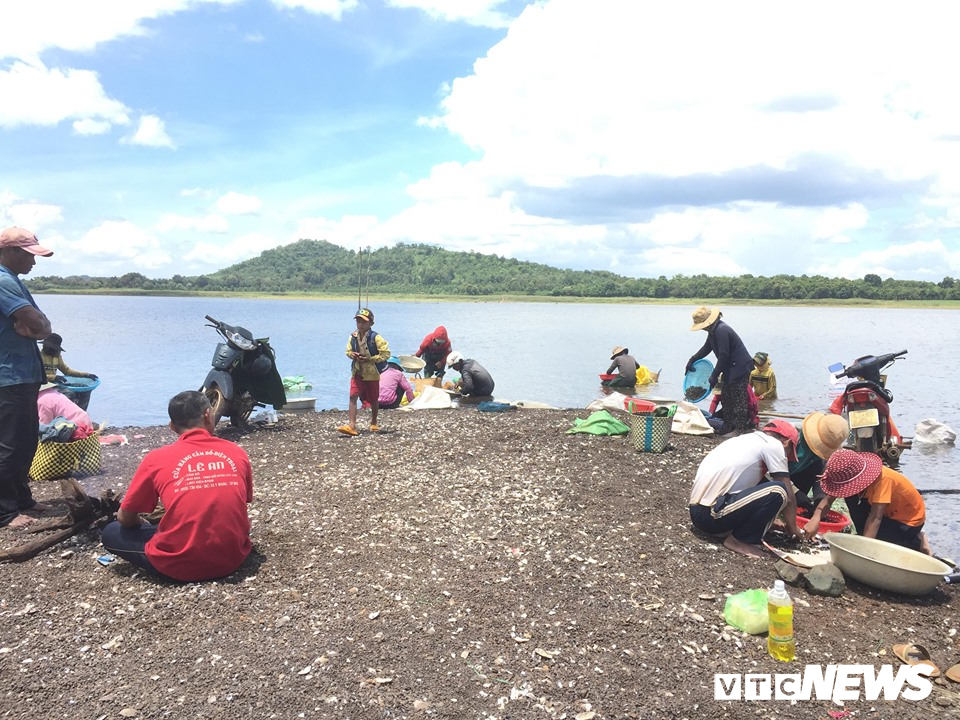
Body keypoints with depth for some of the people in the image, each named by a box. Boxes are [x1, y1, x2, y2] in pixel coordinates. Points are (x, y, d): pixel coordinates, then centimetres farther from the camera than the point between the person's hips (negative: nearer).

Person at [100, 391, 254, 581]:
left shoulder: (156, 458, -3)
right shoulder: (237, 452, 3)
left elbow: (125, 518, 6)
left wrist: (146, 524, 29)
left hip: (181, 565, -3)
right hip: (233, 558, 3)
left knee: (111, 533, 18)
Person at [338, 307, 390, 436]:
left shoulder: (376, 337, -14)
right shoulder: (353, 336, 1)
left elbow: (386, 354, -15)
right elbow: (348, 351, 15)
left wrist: (369, 359, -20)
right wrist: (352, 354, -10)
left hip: (372, 373, -3)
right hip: (357, 372, 3)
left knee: (374, 400, 11)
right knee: (353, 397, -11)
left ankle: (374, 424, 32)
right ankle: (352, 425, -13)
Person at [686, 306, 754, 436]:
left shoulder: (722, 331, -23)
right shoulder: (714, 330, 10)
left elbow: (723, 356, -24)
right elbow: (706, 348, 25)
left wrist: (714, 376, -19)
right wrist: (692, 360, 20)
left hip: (740, 368, -11)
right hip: (730, 369, 11)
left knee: (739, 401, -6)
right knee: (726, 398, 16)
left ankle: (740, 429, 0)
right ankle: (727, 428, 25)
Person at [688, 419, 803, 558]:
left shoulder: (747, 440, 22)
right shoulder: (774, 445, -1)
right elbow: (789, 497, 1)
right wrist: (792, 528, 17)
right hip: (710, 514, -9)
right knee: (778, 491, -12)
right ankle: (738, 540, -3)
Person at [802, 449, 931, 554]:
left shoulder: (883, 479, -37)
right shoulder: (852, 474, -17)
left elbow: (875, 518, -41)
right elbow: (829, 499, -21)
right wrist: (815, 519, -40)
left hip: (910, 518, -6)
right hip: (889, 513, 6)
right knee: (851, 496, -16)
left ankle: (918, 542, 0)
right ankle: (864, 536, 0)